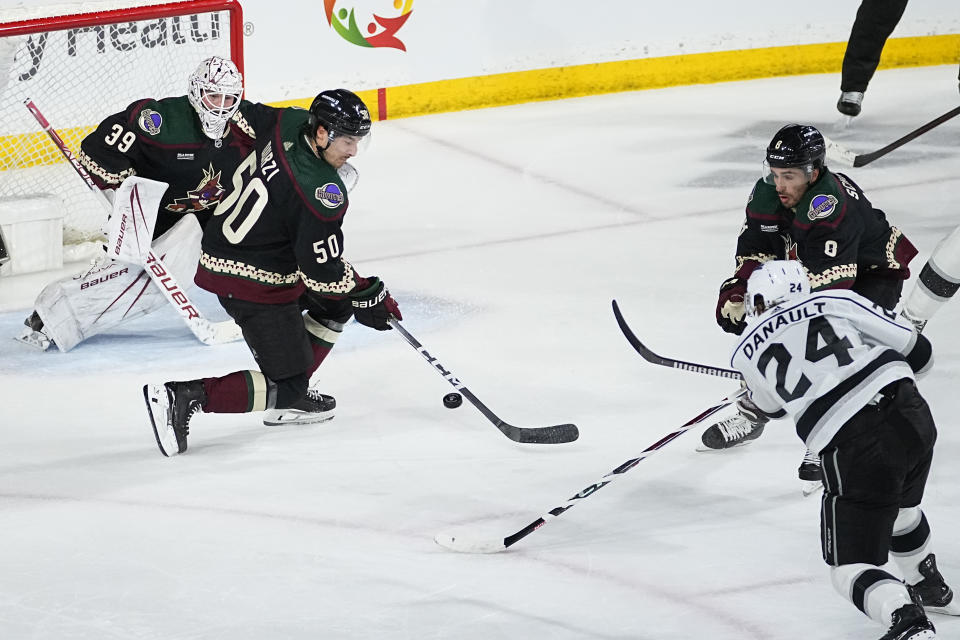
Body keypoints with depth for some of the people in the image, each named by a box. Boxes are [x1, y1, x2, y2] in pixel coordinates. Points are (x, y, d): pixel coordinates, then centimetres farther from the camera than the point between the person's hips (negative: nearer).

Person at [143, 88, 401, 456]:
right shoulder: (321, 191, -27)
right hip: (252, 283, -10)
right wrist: (369, 297, -8)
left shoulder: (292, 123, -3)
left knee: (339, 301, 22)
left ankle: (293, 394, 24)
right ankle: (183, 398, -16)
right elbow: (322, 270, -23)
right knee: (284, 387, -5)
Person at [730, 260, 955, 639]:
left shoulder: (747, 352, 10)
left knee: (851, 567, 5)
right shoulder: (836, 302, 9)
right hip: (912, 416, 4)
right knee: (899, 505, 36)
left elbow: (770, 406, 31)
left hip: (853, 449, -4)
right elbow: (917, 351, 9)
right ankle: (931, 589, 54)